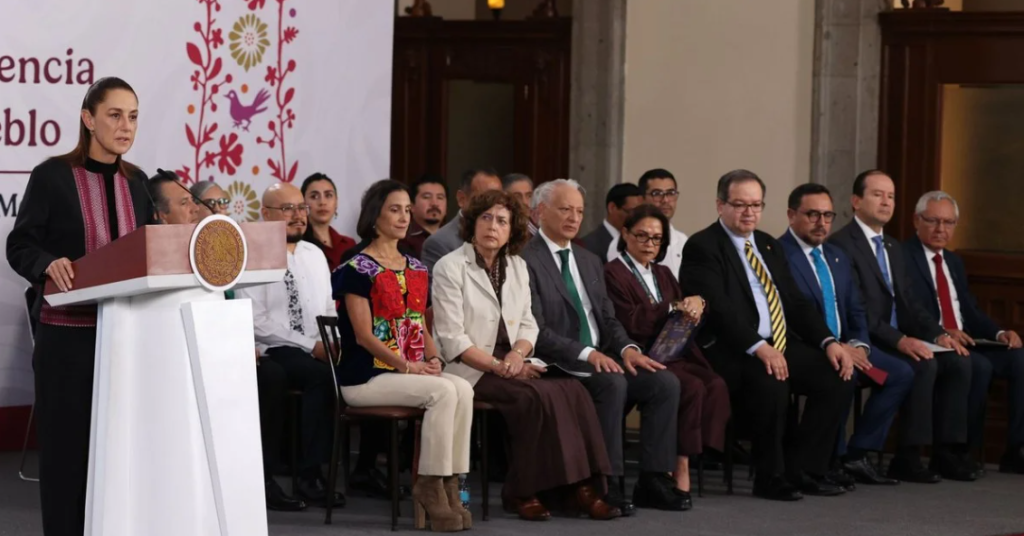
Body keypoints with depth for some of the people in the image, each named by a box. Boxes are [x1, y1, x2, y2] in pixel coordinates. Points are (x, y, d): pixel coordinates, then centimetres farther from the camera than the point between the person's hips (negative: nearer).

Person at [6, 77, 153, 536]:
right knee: (67, 445, -1)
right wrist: (48, 264, -26)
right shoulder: (52, 176, -5)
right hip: (68, 335, -4)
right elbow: (20, 245, -7)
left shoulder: (137, 182, 10)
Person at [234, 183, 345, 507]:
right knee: (322, 375, -34)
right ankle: (310, 476, -25)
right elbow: (255, 322, -12)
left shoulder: (315, 255, 18)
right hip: (273, 354, -5)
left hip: (320, 351, 5)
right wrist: (311, 346, -16)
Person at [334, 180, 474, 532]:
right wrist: (406, 365, -19)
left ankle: (450, 484, -23)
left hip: (413, 371, 6)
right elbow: (363, 335, -11)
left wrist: (433, 358, -2)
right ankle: (430, 486, -21)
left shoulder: (416, 269, 17)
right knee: (443, 392, -29)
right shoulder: (358, 269, -4)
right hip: (365, 376, -6)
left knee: (463, 389, -23)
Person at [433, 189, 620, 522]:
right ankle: (524, 491, -22)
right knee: (540, 396, -30)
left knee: (573, 391, -21)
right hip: (471, 372, -6)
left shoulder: (517, 267, 13)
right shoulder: (450, 268, -5)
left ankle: (581, 485, -22)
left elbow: (528, 325, 14)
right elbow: (452, 339, -11)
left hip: (513, 366, 6)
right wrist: (499, 366, -18)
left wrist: (517, 354, -9)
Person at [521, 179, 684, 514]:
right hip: (560, 365, -8)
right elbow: (536, 330, -15)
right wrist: (586, 354, -24)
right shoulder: (526, 261, -7)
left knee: (665, 383, -12)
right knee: (613, 383, -34)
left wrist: (627, 348, -3)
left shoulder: (590, 261, 20)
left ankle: (652, 481, -10)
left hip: (601, 359, 8)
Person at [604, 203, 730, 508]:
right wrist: (675, 307, -9)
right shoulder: (613, 274, 0)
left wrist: (694, 306, -5)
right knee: (693, 388, -32)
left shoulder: (663, 274, 25)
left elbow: (686, 316, 19)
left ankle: (682, 466, -25)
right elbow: (631, 323, -12)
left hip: (674, 353, 7)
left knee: (716, 385, -24)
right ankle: (680, 470, -24)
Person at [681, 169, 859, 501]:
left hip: (782, 346, 8)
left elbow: (796, 302, 17)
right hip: (732, 352, -8)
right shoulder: (702, 247, -4)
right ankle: (770, 478, -18)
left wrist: (829, 342, 0)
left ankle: (802, 470, -5)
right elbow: (719, 308, -17)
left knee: (838, 376, -13)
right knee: (769, 382, -36)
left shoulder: (769, 246, 21)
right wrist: (758, 347, -30)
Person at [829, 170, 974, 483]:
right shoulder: (841, 245, -9)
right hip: (866, 343, -8)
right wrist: (899, 340, -26)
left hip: (900, 338, 9)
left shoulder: (893, 248, 21)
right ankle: (908, 457, -22)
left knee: (959, 361, -12)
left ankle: (946, 453, -9)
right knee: (923, 365, -30)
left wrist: (938, 334, -1)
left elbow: (908, 302, 18)